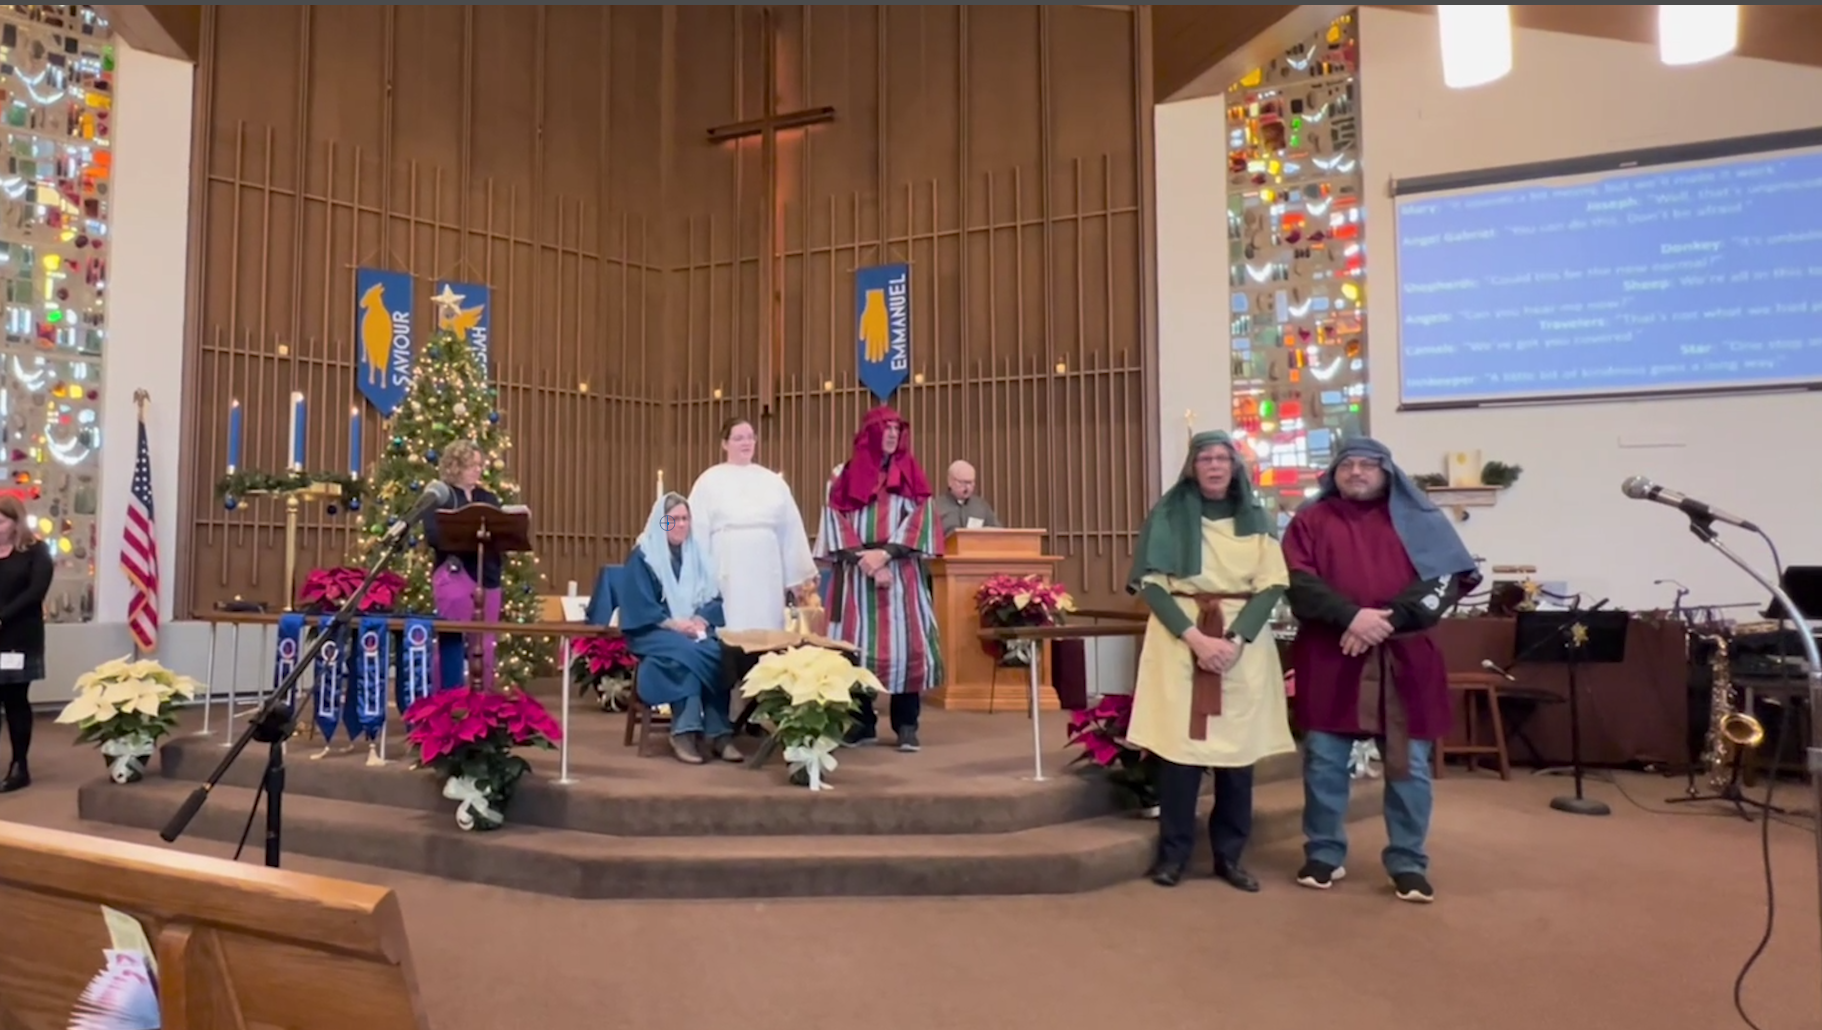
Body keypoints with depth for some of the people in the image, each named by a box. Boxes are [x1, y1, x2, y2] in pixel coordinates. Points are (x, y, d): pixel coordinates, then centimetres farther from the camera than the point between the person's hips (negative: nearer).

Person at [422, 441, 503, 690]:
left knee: (484, 644, 8)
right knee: (452, 641, -2)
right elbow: (433, 535, -12)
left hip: (487, 576, 5)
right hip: (454, 574, -5)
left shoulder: (488, 498, 17)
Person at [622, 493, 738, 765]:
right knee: (685, 653, -36)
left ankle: (718, 733, -27)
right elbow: (640, 607, -9)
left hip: (695, 629, 4)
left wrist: (701, 620, -13)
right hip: (654, 632, -4)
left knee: (718, 653, -28)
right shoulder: (643, 556, -1)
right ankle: (685, 731, -34)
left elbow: (715, 598, 7)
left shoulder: (697, 553, 13)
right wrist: (674, 624, -21)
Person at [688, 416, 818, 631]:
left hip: (766, 572, 2)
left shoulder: (773, 481, 11)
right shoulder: (709, 481, 4)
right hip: (728, 572, -2)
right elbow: (698, 531, 2)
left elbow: (791, 530, 11)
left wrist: (800, 574, 9)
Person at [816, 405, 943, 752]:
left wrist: (884, 553, -13)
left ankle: (906, 724, 2)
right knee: (857, 643, 0)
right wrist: (865, 559, -12)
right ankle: (862, 722, 9)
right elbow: (836, 520, 0)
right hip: (856, 571, 1)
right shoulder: (845, 475, 8)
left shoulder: (910, 474, 9)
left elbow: (920, 517, -2)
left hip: (901, 571, 0)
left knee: (904, 642, -4)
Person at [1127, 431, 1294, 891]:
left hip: (1243, 642, 2)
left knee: (1238, 747, 2)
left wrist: (1236, 639, -13)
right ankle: (1173, 853, 8)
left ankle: (1229, 855, 15)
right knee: (1179, 744, -4)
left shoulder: (1255, 518, 9)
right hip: (1179, 638, -2)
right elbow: (1151, 582, -4)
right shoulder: (1168, 515, 3)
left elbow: (1272, 585, 1)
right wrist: (1194, 636, -15)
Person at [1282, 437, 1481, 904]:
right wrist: (1351, 616, -19)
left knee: (1408, 766, 5)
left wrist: (1386, 620, -15)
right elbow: (1298, 583, -5)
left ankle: (1409, 863, 17)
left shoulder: (1419, 521, 10)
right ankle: (1324, 854, 20)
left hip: (1403, 659, 0)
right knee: (1324, 763, 6)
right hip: (1329, 659, 0)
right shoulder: (1310, 521, 8)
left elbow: (1445, 580, -3)